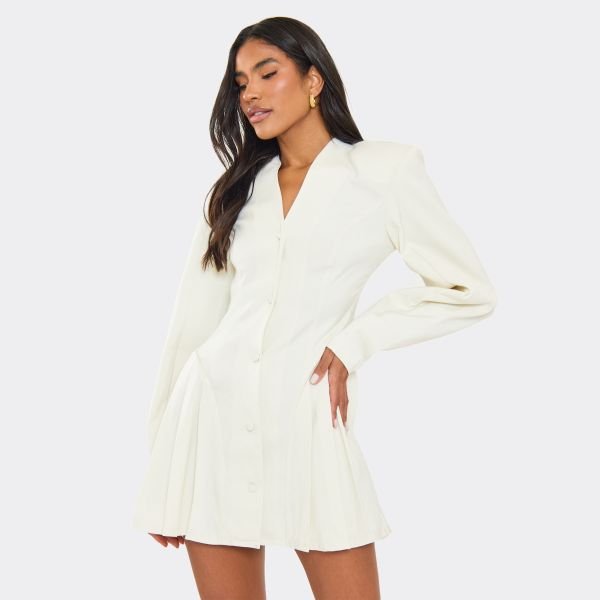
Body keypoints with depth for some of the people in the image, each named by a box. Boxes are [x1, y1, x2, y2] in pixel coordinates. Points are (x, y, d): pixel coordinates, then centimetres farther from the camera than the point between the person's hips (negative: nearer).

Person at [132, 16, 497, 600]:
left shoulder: (385, 170, 2)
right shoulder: (235, 190, 13)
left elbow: (469, 290, 3)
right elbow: (193, 318, 11)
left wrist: (353, 341, -2)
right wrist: (162, 452, 10)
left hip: (304, 418, -3)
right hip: (213, 411, 3)